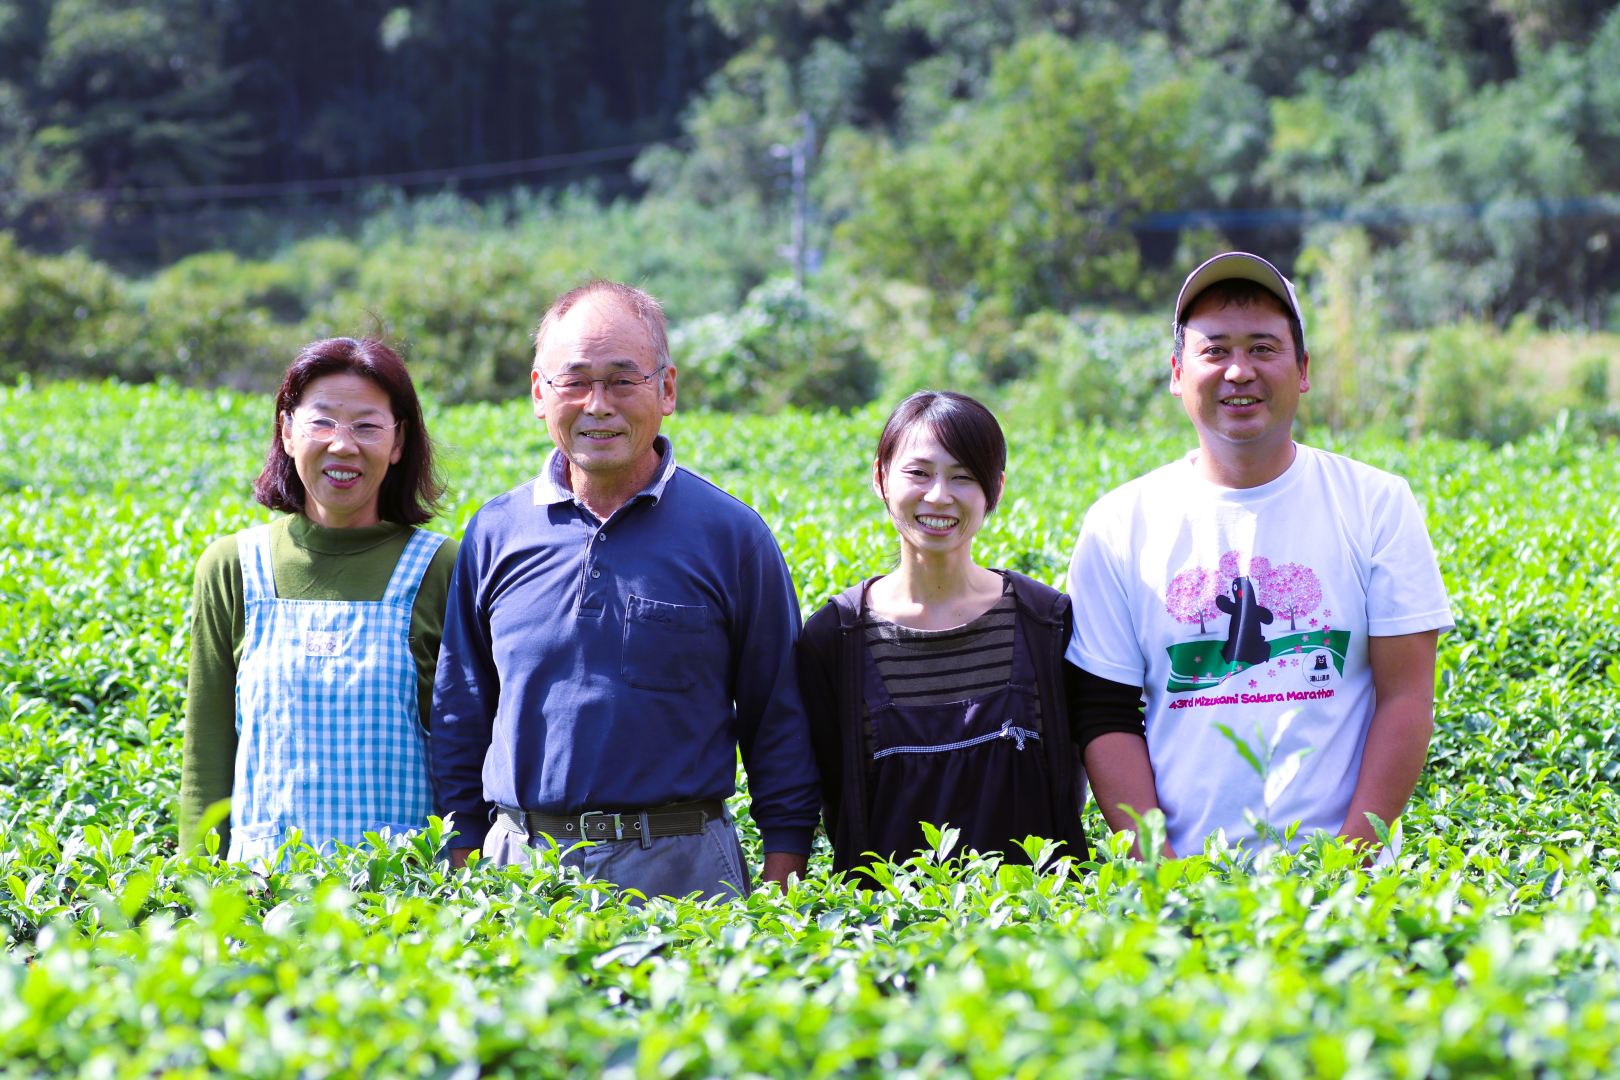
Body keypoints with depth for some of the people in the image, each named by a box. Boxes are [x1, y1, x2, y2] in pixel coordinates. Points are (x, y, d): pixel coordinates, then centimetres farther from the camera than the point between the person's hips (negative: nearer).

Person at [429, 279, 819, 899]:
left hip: (681, 868, -2)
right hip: (518, 865, 2)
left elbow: (779, 727, 3)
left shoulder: (730, 534, 0)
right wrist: (458, 883, 8)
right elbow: (460, 719, 14)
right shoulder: (494, 533, 7)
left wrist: (778, 898, -2)